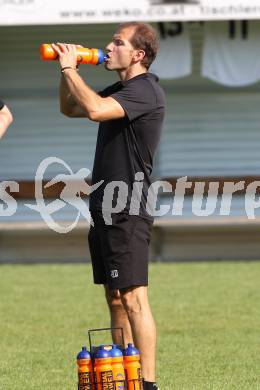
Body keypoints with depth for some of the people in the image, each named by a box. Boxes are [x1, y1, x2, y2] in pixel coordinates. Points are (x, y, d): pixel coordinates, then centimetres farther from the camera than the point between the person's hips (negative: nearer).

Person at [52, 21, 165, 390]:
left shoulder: (145, 91, -14)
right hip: (107, 209, 10)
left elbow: (96, 109, -30)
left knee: (133, 299, -13)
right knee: (115, 300, 11)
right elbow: (71, 109, 27)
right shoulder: (121, 89, 17)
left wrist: (70, 68, -17)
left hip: (128, 213, -10)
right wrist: (67, 71, 10)